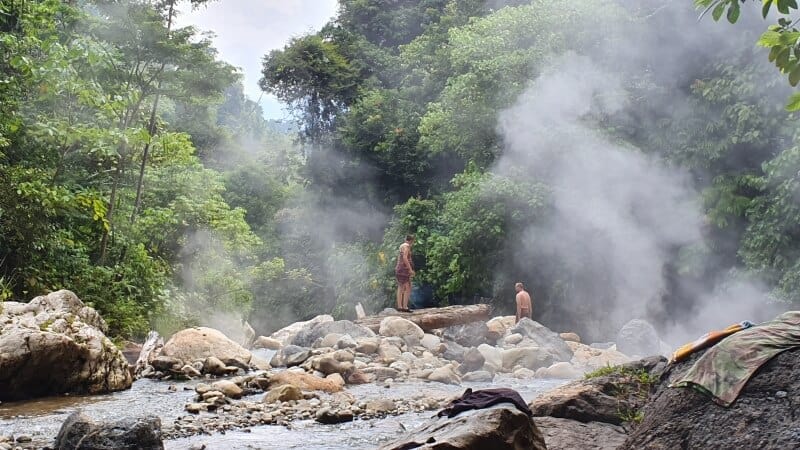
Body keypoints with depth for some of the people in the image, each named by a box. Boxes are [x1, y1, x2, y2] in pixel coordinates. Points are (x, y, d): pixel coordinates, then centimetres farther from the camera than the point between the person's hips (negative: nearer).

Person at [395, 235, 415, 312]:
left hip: (398, 269, 10)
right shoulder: (406, 246, -9)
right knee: (408, 288, -11)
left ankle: (399, 306, 12)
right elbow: (405, 258, -20)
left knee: (400, 288, 11)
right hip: (404, 269, -10)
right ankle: (405, 307, -16)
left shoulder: (402, 245, 19)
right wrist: (410, 269, -21)